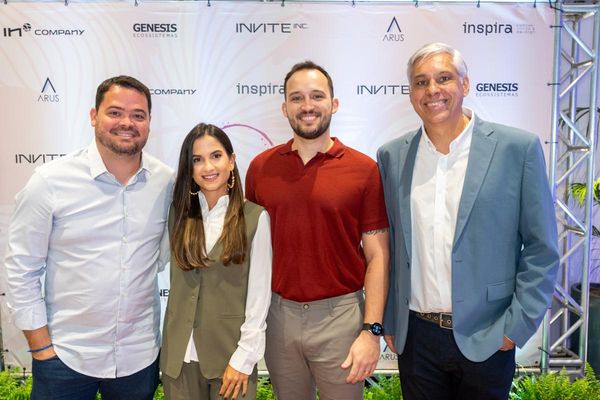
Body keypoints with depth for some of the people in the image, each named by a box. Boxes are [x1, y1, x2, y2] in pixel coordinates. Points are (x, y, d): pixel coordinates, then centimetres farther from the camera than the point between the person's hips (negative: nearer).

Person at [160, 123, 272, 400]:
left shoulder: (255, 217, -9)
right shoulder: (179, 213, 2)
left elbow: (259, 293, -8)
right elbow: (178, 284, 9)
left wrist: (244, 358, -10)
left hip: (230, 352, -3)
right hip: (179, 354, 3)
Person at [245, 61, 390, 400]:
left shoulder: (364, 169, -7)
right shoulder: (261, 167, 0)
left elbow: (377, 256, -6)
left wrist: (372, 330, -11)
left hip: (340, 314, -2)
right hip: (278, 313, 3)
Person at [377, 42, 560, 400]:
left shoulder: (518, 148, -8)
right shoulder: (392, 156, 0)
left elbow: (541, 249, -5)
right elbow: (388, 247, 5)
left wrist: (517, 326, -7)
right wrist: (388, 320, 6)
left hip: (487, 339, -2)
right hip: (415, 336, 2)